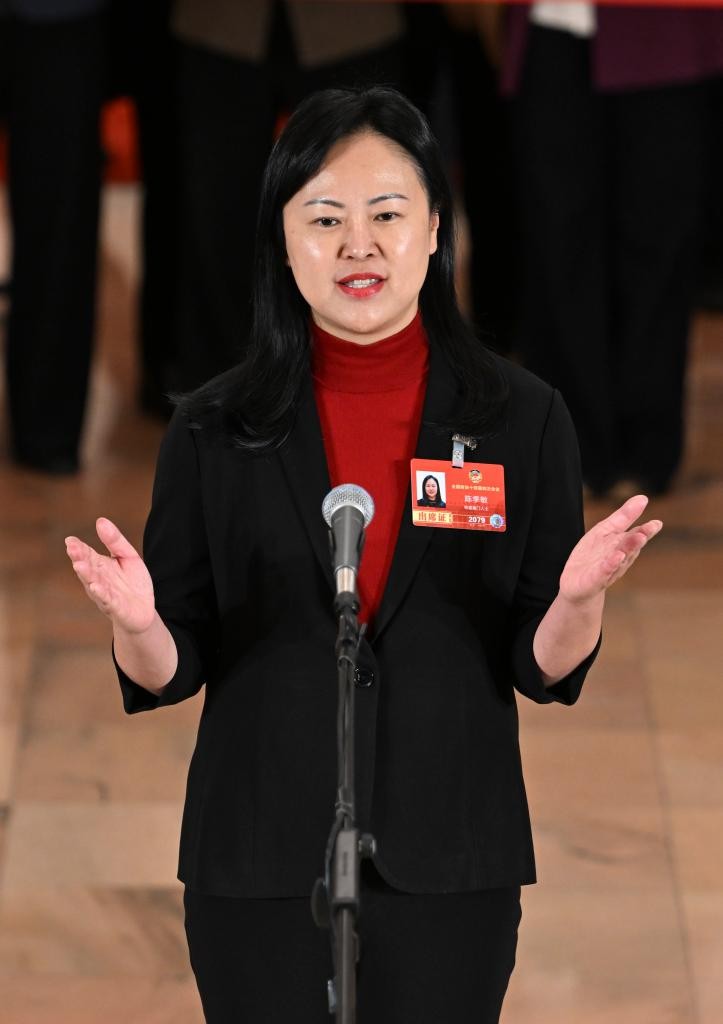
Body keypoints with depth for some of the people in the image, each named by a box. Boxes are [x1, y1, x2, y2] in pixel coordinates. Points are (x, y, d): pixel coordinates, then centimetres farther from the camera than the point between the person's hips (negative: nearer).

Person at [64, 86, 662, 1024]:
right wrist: (136, 623, -22)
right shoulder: (217, 428, -1)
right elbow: (173, 671, 1)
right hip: (261, 864, 0)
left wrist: (580, 597, -22)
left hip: (449, 865, 0)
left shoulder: (523, 418, -1)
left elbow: (544, 668, -1)